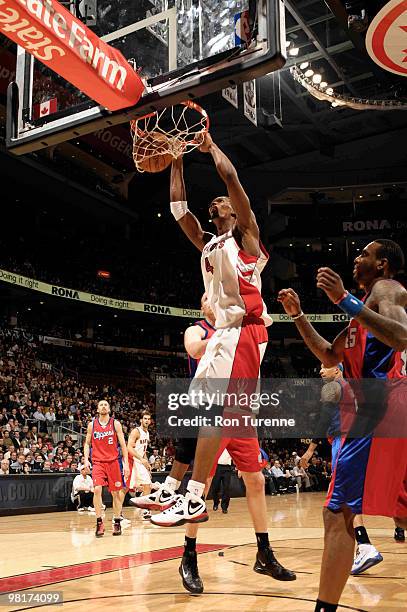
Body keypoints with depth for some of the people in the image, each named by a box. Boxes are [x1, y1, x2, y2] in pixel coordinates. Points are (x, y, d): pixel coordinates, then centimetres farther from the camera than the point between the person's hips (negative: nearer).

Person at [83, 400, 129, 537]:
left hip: (114, 461, 0)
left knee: (116, 493, 5)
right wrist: (86, 459, -3)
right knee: (97, 489, -18)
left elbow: (123, 444, 1)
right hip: (98, 462, 0)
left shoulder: (115, 424, 1)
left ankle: (117, 522, 18)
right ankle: (99, 523, -9)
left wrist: (126, 463, -5)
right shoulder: (92, 424, 6)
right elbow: (87, 444, 12)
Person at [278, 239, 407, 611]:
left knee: (338, 513, -10)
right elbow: (329, 357, 28)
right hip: (374, 410, 11)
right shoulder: (364, 308, 26)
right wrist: (298, 315, 21)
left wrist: (344, 299, -26)